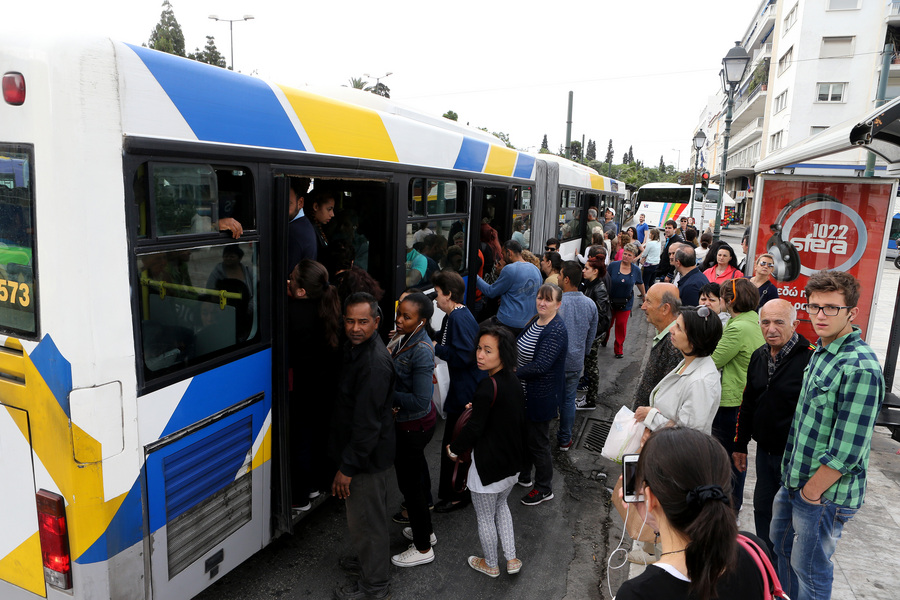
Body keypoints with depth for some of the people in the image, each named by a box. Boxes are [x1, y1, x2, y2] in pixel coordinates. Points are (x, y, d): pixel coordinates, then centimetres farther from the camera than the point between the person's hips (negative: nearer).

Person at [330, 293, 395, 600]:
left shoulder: (374, 364, -30)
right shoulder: (358, 348, 2)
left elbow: (367, 423, -29)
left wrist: (347, 467, -22)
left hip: (366, 456, -9)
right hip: (366, 451, 9)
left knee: (365, 519, 8)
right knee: (371, 514, 28)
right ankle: (371, 558, 50)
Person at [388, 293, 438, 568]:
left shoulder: (421, 352, -28)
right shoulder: (406, 340, 0)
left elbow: (421, 401, -29)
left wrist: (389, 395, -21)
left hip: (413, 426, -9)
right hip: (409, 422, 9)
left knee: (409, 482, 6)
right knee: (416, 473, 24)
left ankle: (423, 548, 25)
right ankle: (425, 530, 45)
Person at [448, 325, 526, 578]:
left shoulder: (487, 387, -29)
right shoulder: (514, 381, -3)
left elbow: (474, 428, -23)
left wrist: (453, 449, -5)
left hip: (489, 466, -8)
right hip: (512, 461, 8)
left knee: (485, 517, 17)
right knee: (501, 505, 31)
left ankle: (491, 565, 38)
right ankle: (511, 560, 36)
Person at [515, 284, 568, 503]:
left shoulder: (556, 331, -24)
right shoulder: (535, 321, 4)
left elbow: (541, 365, -29)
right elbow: (521, 350, 16)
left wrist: (515, 374, -19)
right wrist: (514, 368, 0)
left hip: (541, 397, -9)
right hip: (525, 393, 9)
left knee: (538, 442, 6)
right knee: (524, 434, 23)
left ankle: (544, 489, 25)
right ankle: (523, 475, 44)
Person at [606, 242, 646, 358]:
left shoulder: (636, 270, -2)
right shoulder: (613, 265, -9)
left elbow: (640, 284, 15)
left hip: (625, 303, 1)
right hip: (610, 301, -1)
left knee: (621, 325, 0)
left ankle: (619, 349, 18)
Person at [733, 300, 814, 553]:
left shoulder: (811, 358, -19)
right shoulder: (759, 356, 5)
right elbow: (748, 404, 14)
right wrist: (740, 445, 16)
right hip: (764, 450, 7)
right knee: (762, 508, 18)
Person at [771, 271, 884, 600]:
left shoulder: (860, 368, -24)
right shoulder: (821, 350, 5)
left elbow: (846, 451, -24)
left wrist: (811, 492, -14)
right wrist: (794, 480, 12)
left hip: (825, 494, -8)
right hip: (794, 481, 8)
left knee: (809, 571, 10)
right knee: (780, 548, 24)